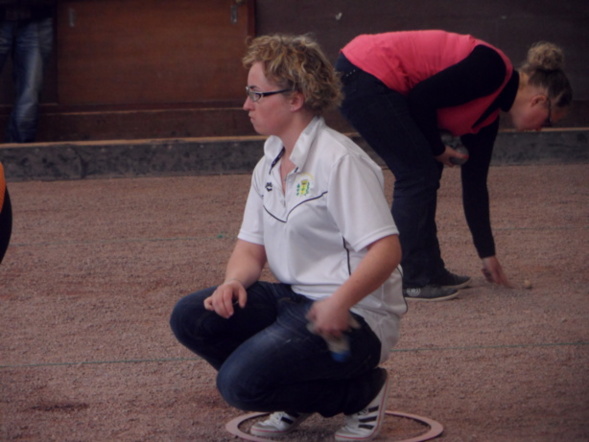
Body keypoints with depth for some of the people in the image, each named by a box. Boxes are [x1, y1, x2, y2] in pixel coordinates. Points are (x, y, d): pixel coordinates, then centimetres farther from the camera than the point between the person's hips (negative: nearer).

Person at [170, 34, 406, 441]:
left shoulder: (339, 161, -16)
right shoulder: (269, 165, 11)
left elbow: (386, 249, -22)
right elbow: (251, 247, 12)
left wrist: (340, 302, -37)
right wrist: (234, 282, -12)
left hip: (354, 317, -8)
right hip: (293, 300, 8)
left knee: (240, 383, -24)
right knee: (190, 318, -10)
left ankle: (362, 392, 0)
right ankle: (298, 402, 7)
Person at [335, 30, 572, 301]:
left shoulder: (487, 115, 14)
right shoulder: (492, 70, -12)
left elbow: (474, 185, 19)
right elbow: (421, 99, -17)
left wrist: (488, 255, 22)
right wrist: (438, 149, -2)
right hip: (364, 75, -9)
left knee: (424, 174, 13)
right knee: (417, 175, -5)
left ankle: (428, 271, 21)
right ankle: (411, 281, 3)